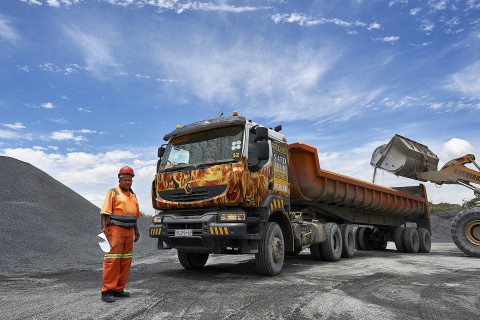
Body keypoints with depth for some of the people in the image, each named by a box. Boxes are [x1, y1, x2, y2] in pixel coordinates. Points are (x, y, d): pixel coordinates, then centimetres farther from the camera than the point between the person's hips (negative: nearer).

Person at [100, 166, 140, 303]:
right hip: (115, 230, -7)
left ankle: (118, 289, 16)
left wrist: (136, 230, 22)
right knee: (112, 259, -10)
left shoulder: (132, 195, 18)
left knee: (126, 261, 7)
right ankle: (107, 291, -5)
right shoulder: (113, 192, -2)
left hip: (128, 232, 7)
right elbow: (105, 212, -9)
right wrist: (104, 228, -20)